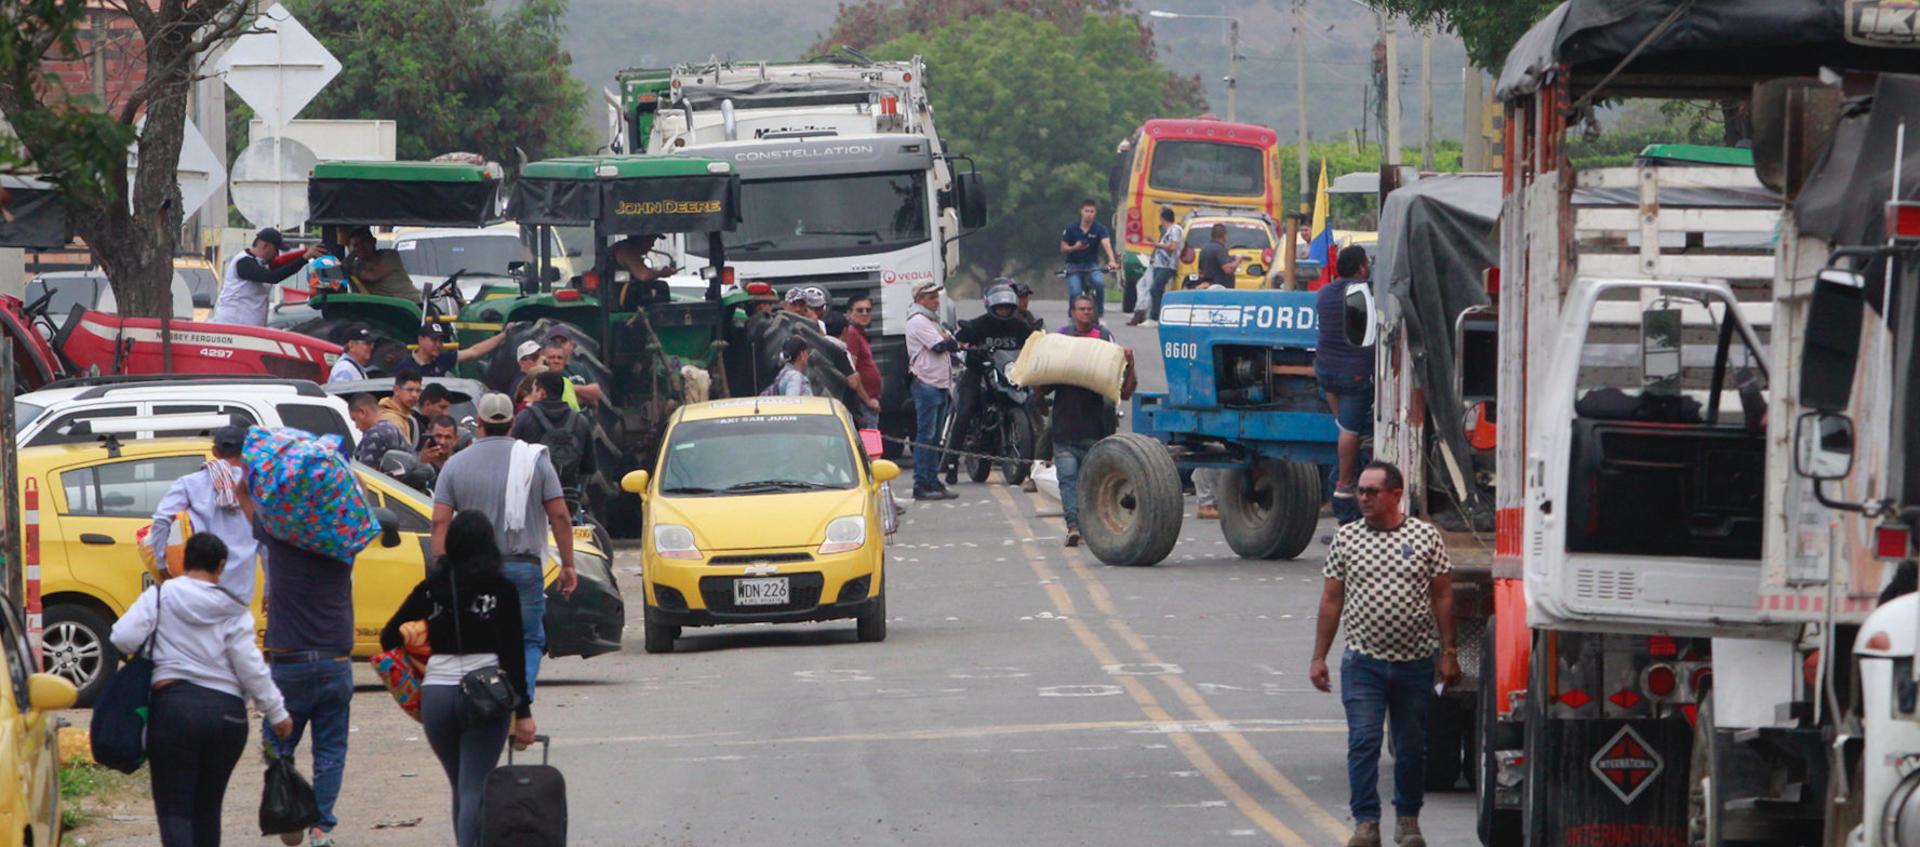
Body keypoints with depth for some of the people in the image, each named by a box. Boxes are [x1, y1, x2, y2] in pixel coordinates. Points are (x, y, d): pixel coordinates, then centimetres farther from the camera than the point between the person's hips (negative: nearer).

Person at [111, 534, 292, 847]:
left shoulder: (159, 597, 0)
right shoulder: (233, 612, 3)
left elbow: (124, 637, -9)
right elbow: (251, 668, -1)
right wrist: (277, 713, 6)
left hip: (173, 706, -2)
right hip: (227, 712, 2)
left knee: (174, 809, -3)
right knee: (207, 806, 17)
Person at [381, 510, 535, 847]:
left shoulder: (431, 588, 5)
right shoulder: (501, 588, -3)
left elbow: (389, 636, 6)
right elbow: (513, 654, -7)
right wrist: (523, 712, -6)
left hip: (436, 694, 3)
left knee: (461, 788, 19)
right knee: (474, 790, -6)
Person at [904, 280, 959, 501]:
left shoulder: (932, 321, 22)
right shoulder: (918, 321, -10)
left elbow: (950, 344, 14)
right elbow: (940, 346, -17)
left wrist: (948, 341, -7)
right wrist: (949, 341, 4)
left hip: (940, 383, 10)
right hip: (926, 383, -10)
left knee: (935, 436, 11)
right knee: (926, 436, -10)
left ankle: (932, 481, 15)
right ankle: (921, 485, -11)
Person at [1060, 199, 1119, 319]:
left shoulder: (1100, 229, -8)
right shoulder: (1071, 228, -5)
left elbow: (1107, 245, -25)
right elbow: (1063, 249, 0)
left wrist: (1112, 261, -44)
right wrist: (1074, 248, -23)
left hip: (1092, 265, 0)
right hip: (1074, 265, 0)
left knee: (1099, 282, -30)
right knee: (1075, 293, -21)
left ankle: (1099, 314, -13)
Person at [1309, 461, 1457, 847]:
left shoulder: (1426, 536, 2)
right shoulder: (1345, 539, 4)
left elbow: (1442, 597, 4)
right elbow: (1331, 601, 7)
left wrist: (1448, 653, -1)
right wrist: (1319, 657, 4)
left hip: (1415, 663, 0)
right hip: (1363, 662, 0)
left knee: (1412, 746, 8)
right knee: (1363, 741, -9)